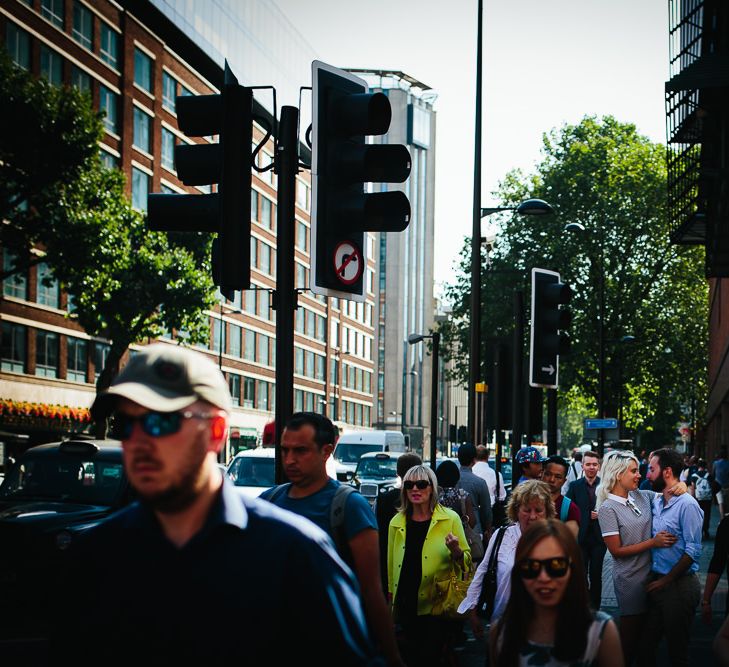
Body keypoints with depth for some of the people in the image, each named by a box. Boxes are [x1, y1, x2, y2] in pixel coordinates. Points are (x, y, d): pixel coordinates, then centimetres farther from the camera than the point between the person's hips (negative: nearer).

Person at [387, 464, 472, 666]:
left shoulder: (450, 519, -4)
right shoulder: (397, 522, 5)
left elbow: (467, 561, 1)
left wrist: (456, 551, -19)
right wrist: (391, 595, 19)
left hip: (437, 606, -3)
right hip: (406, 607, 3)